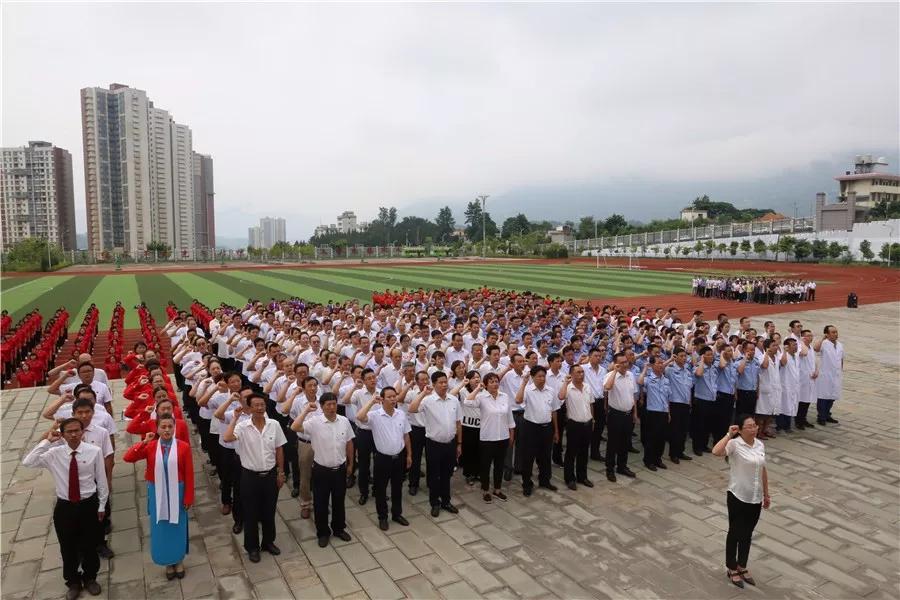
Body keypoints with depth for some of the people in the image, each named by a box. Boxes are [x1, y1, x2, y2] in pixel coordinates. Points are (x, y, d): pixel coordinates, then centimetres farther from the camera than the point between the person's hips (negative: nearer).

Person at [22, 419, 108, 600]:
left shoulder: (94, 451, -13)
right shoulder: (54, 453, -7)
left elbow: (101, 480, -5)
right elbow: (27, 462, -21)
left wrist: (101, 506, 0)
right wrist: (46, 441, -21)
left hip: (88, 505, -1)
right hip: (64, 507, 1)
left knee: (89, 546, 17)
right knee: (68, 548, 17)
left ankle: (90, 578, 44)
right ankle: (73, 582, 43)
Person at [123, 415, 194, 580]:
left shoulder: (183, 447, -13)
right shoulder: (150, 446, -6)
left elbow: (189, 474, -10)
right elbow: (127, 457, -18)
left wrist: (188, 498, -9)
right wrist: (144, 442, -22)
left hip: (177, 493, -1)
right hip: (157, 493, 2)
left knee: (177, 527, 13)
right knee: (161, 529, 14)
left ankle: (179, 561, 35)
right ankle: (168, 563, 34)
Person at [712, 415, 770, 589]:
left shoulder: (760, 445, 1)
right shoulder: (734, 444, -19)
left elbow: (763, 470, 11)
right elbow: (716, 452, -41)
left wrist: (766, 494, 16)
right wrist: (729, 435, -34)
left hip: (755, 498, 6)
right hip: (738, 497, -6)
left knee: (747, 534, 19)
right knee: (735, 533, 10)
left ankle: (742, 566, 37)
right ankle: (732, 569, 27)